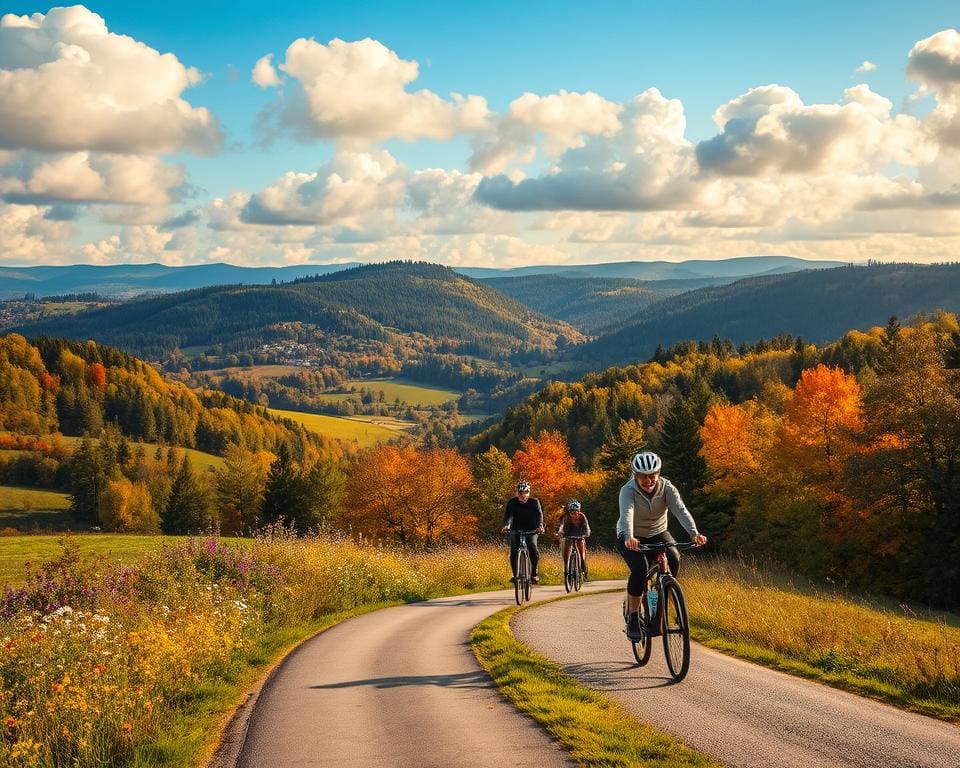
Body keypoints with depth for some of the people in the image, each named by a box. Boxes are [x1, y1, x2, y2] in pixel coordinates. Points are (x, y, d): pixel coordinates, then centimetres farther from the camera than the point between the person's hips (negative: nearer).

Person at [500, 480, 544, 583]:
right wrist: (506, 525, -44)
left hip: (531, 531, -1)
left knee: (533, 549, -23)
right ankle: (515, 574, 1)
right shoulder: (512, 502, -10)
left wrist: (540, 526, -43)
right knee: (513, 552, -16)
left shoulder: (534, 502, -10)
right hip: (516, 531, 1)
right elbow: (508, 515, -23)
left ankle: (535, 573, -4)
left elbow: (539, 515, -23)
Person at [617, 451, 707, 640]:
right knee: (640, 569, -30)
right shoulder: (628, 490, -24)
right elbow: (626, 514, -42)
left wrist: (694, 533, -50)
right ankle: (632, 618, -15)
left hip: (657, 534, 3)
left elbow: (681, 511, -32)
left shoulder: (667, 488, -17)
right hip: (631, 538, -3)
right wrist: (629, 537, -63)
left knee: (674, 560, -25)